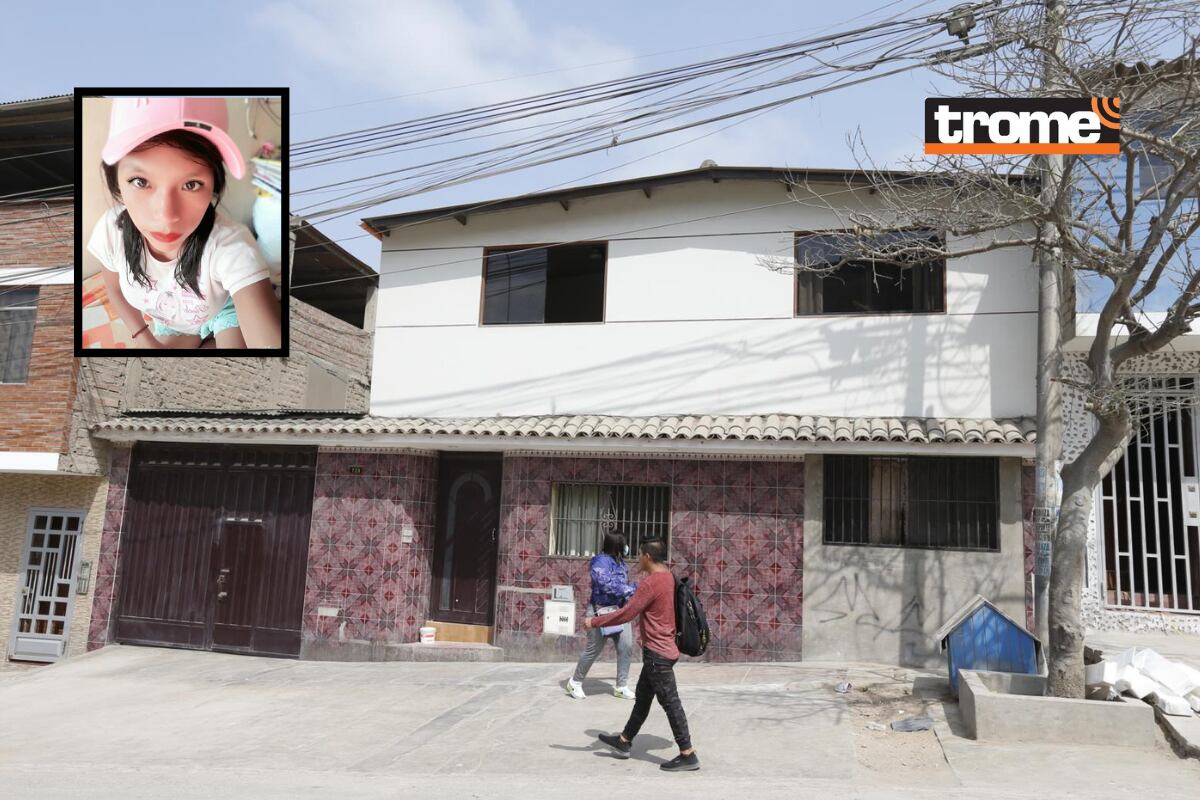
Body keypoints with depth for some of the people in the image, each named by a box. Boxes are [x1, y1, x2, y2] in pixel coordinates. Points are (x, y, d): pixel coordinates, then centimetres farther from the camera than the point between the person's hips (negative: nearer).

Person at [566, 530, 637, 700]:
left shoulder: (619, 562, 10)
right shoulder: (601, 562, -17)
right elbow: (609, 586, -25)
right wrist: (633, 589, -22)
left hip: (620, 610, 8)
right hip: (602, 611, -8)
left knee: (626, 647, 3)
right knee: (593, 649, 2)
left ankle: (621, 687, 16)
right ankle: (575, 683, 21)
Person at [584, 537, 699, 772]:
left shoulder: (651, 584, -21)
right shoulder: (667, 577, 6)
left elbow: (626, 614, -20)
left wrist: (595, 621, -11)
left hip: (658, 653, -10)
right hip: (660, 649, 10)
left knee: (669, 702, -3)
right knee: (642, 696, 19)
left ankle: (688, 755, 3)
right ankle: (624, 741, 32)